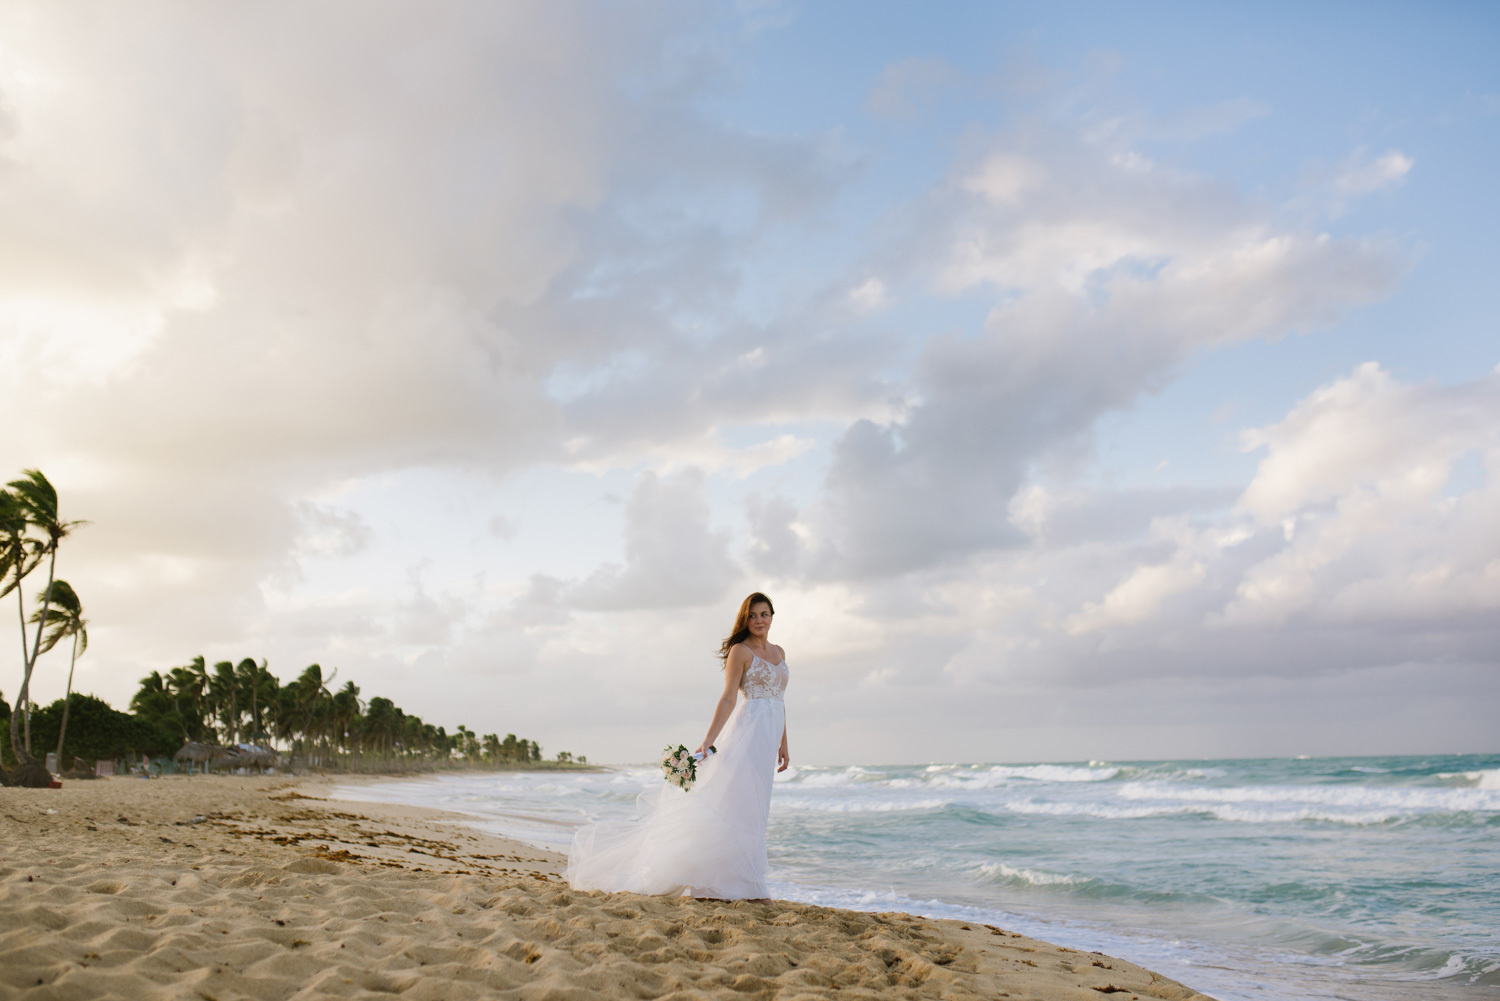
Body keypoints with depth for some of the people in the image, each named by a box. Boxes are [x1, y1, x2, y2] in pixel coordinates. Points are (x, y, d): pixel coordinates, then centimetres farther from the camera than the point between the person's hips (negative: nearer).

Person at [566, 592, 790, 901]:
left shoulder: (779, 652, 16)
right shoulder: (739, 651, -5)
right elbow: (728, 698, -11)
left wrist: (783, 745, 17)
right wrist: (709, 739, -19)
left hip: (769, 736, 7)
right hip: (747, 730, -7)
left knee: (753, 811, 8)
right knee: (733, 805, -8)